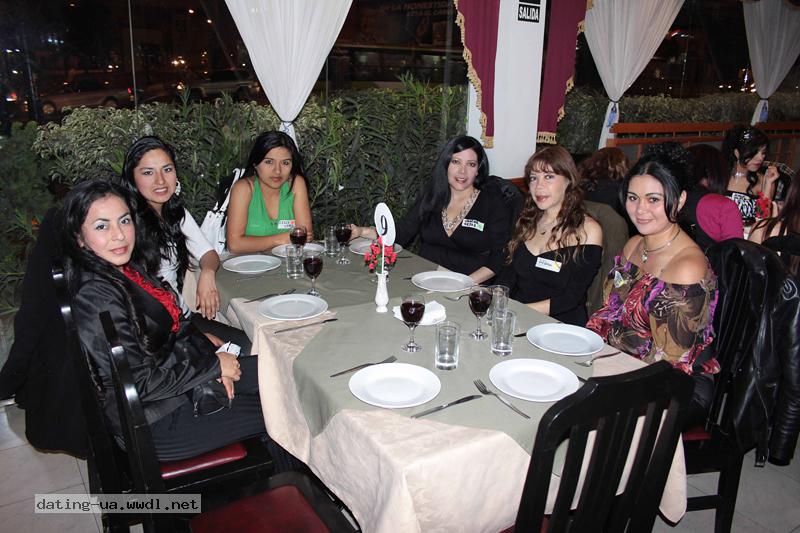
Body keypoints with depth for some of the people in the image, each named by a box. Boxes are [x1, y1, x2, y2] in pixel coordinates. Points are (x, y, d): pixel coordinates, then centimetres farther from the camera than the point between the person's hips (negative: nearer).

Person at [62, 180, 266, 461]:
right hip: (154, 424, -8)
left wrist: (211, 360, -6)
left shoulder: (127, 268, 0)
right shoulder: (95, 296, -28)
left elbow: (177, 326, 9)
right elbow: (139, 384, -27)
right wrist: (213, 365, -18)